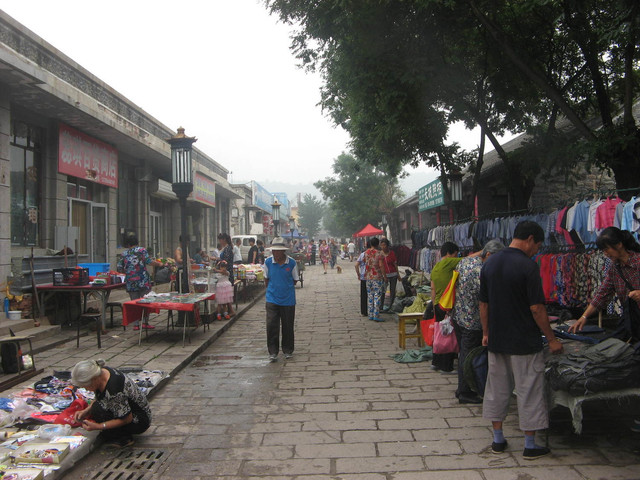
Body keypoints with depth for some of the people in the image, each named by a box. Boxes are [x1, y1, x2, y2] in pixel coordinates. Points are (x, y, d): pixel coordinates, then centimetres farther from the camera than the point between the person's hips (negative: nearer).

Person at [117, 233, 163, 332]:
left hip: (130, 282, 3)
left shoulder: (124, 254, 6)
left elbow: (119, 268, 6)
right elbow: (149, 261, -11)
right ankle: (145, 322, 3)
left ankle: (136, 324, 6)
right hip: (143, 281, -3)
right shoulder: (142, 250, -2)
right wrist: (159, 264, 4)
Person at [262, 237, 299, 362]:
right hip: (272, 299, 0)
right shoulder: (268, 262, -3)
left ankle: (288, 350, 26)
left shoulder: (291, 263, -7)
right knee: (271, 325, -6)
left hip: (288, 299, 0)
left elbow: (295, 280, 6)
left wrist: (286, 287, 4)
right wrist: (271, 289, 8)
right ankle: (273, 352, 4)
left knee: (288, 326, 9)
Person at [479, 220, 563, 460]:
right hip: (524, 342, -6)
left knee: (497, 388, 14)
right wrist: (551, 339, -8)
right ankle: (530, 445, 15)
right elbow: (536, 308, -17)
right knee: (529, 391, 6)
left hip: (497, 340, 6)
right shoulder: (528, 266, -16)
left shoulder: (490, 263, 5)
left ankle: (498, 440, 23)